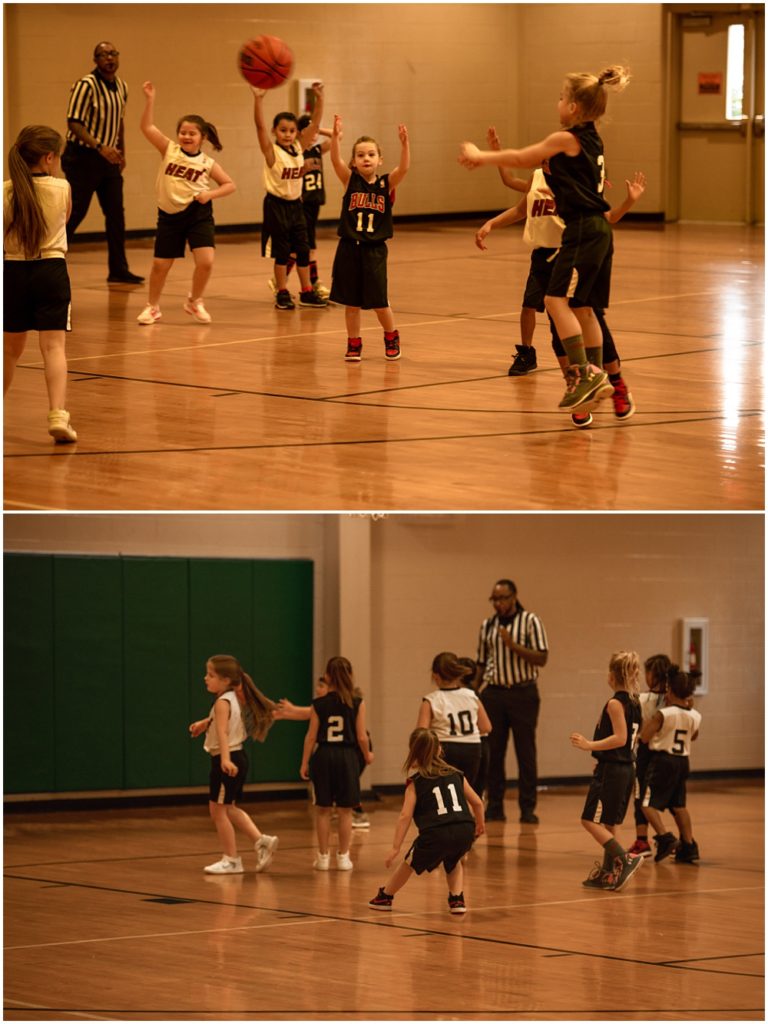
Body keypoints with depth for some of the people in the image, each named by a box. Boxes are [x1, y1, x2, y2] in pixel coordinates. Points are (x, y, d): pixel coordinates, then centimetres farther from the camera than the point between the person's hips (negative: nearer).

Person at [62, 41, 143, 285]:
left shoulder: (121, 87, 8)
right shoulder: (86, 86, -16)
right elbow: (74, 123, -21)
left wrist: (121, 152, 20)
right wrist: (100, 147, -30)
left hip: (109, 157, 7)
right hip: (83, 157, -7)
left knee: (116, 214, 7)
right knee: (74, 213, -6)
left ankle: (118, 270, 13)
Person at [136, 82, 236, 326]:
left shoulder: (207, 163, -3)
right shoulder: (169, 150, -3)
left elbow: (230, 185, 3)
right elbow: (147, 127, -12)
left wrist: (210, 194, -14)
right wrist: (150, 99, -21)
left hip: (198, 215, -1)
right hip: (170, 215, 1)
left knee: (205, 261, -13)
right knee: (160, 265, 6)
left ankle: (194, 302, 12)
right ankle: (152, 307, 27)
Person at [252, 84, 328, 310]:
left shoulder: (299, 148, 2)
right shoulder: (272, 151, -12)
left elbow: (315, 123, -2)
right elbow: (260, 126, -26)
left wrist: (319, 98, -14)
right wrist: (258, 99, -39)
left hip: (295, 204, 5)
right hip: (276, 205, -5)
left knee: (303, 249, 8)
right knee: (281, 251, -1)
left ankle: (307, 292, 17)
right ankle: (282, 294, 8)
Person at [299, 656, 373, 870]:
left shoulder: (319, 704, -2)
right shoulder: (357, 704, -5)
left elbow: (311, 736, -2)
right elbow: (361, 736, -5)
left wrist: (305, 763, 7)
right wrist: (367, 755, 14)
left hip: (323, 756, 1)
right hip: (347, 756, -1)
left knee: (323, 810, 9)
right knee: (345, 810, 8)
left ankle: (323, 856, 12)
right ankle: (343, 856, 11)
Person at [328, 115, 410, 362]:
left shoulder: (387, 183, -1)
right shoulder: (350, 181, -1)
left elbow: (404, 167, -18)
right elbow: (336, 161, -18)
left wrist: (404, 144, -34)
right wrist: (335, 137, -35)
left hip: (374, 251, -1)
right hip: (349, 249, 1)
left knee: (379, 301, 4)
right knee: (351, 301, 7)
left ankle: (392, 338, 27)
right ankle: (354, 344, 20)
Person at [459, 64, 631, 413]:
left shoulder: (566, 139, -11)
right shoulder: (592, 139, 15)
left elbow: (519, 158, 1)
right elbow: (530, 160, 25)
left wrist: (479, 156, 16)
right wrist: (485, 158, 26)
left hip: (583, 230, -10)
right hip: (598, 230, 10)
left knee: (557, 299, -12)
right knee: (581, 307, 13)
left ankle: (583, 372, -17)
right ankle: (595, 378, 16)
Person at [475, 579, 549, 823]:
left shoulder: (531, 622, -2)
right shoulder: (487, 626, 11)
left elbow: (541, 658, -8)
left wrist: (513, 645, -18)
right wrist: (475, 694, 11)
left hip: (522, 693, -4)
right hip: (494, 692, 4)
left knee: (525, 752, -1)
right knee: (493, 752, 4)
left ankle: (527, 809, 3)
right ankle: (494, 807, 11)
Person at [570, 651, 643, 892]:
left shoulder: (615, 703, -16)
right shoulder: (635, 703, 10)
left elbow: (620, 738, -24)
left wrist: (590, 745, -26)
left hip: (610, 770, -9)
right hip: (627, 768, 9)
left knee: (590, 820, -5)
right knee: (607, 824, 16)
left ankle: (625, 860, -17)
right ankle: (608, 873, 18)